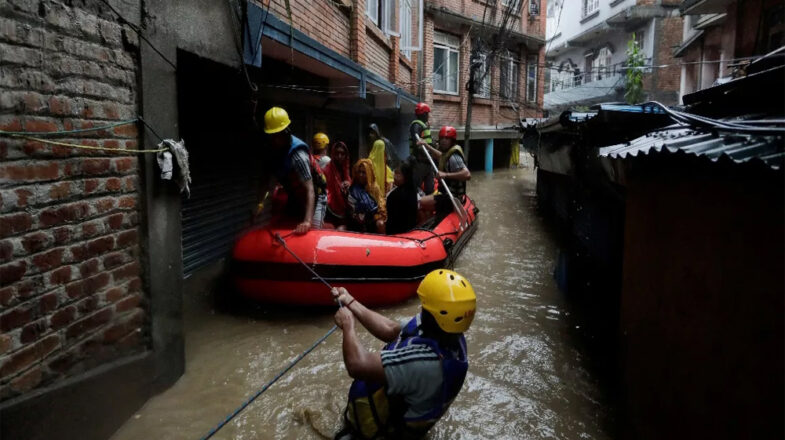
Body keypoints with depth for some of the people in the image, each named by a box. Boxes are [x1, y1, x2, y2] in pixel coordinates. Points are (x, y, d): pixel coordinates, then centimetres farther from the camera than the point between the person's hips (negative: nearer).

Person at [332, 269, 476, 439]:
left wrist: (348, 325, -20)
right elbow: (390, 331, -4)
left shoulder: (426, 360, -40)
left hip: (399, 426, -7)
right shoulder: (448, 333, -16)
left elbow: (358, 365, -37)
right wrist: (350, 302, -4)